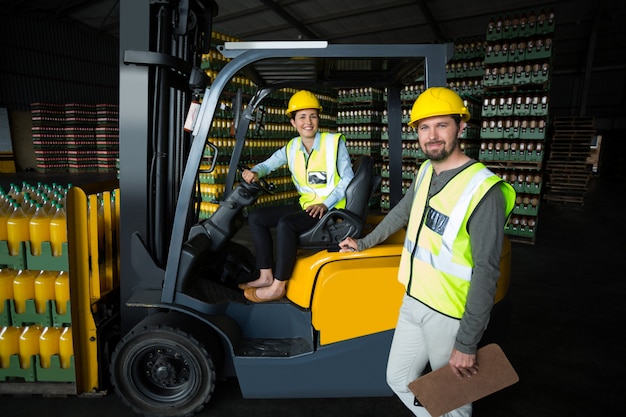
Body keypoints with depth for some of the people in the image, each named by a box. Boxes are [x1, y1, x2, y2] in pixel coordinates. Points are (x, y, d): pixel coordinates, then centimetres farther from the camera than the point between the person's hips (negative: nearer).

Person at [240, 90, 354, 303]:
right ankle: (266, 276, 1)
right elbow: (268, 164, 12)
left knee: (286, 223, -31)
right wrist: (255, 172, -12)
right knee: (255, 217, 1)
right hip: (305, 206, 7)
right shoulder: (291, 147, 8)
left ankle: (278, 286, -18)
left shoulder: (335, 142, -7)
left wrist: (325, 204, -21)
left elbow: (348, 178, -9)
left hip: (331, 209, -7)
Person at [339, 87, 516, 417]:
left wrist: (467, 344, -19)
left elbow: (486, 271, -21)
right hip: (413, 303, 7)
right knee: (398, 380, 20)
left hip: (450, 316, -7)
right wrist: (363, 243, 27)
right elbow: (402, 212, 20)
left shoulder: (483, 189, -21)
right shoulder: (425, 171, 3)